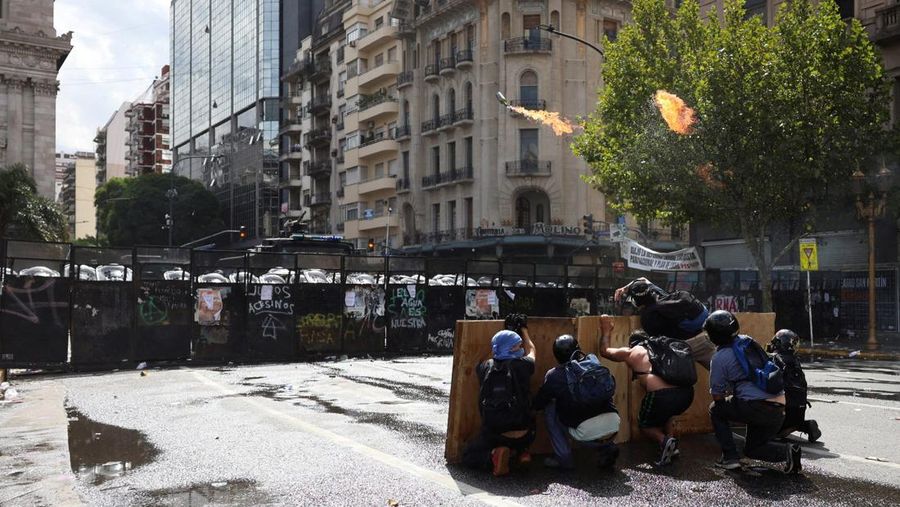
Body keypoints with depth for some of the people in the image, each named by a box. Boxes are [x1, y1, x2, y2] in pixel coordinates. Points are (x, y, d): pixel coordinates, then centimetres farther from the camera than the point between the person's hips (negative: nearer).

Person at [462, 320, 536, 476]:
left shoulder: (485, 367, -2)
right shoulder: (522, 365, -6)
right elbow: (531, 350, 18)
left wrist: (506, 331, 35)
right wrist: (523, 329, 35)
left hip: (493, 435, -1)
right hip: (523, 437, 2)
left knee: (468, 455, 23)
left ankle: (494, 455, -7)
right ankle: (521, 451, 17)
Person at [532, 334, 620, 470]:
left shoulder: (554, 375, 2)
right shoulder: (594, 361, 11)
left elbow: (537, 405, 10)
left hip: (588, 433, -4)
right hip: (614, 426, 5)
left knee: (550, 409, 16)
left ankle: (564, 458, 13)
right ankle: (607, 448, 16)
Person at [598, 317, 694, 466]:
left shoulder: (630, 352, 15)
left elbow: (605, 351, 32)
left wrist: (606, 331, 46)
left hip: (661, 395, -5)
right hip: (686, 393, 5)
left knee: (645, 425, 23)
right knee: (664, 414, 36)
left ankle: (664, 440, -5)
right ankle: (671, 443, 17)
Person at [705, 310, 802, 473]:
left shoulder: (719, 358, -6)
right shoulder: (747, 341, 15)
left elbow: (717, 397, 1)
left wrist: (728, 396, 24)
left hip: (757, 408, -7)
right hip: (779, 409, 7)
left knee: (715, 409, 16)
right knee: (752, 449, 23)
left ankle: (730, 456, 9)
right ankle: (787, 452, -1)